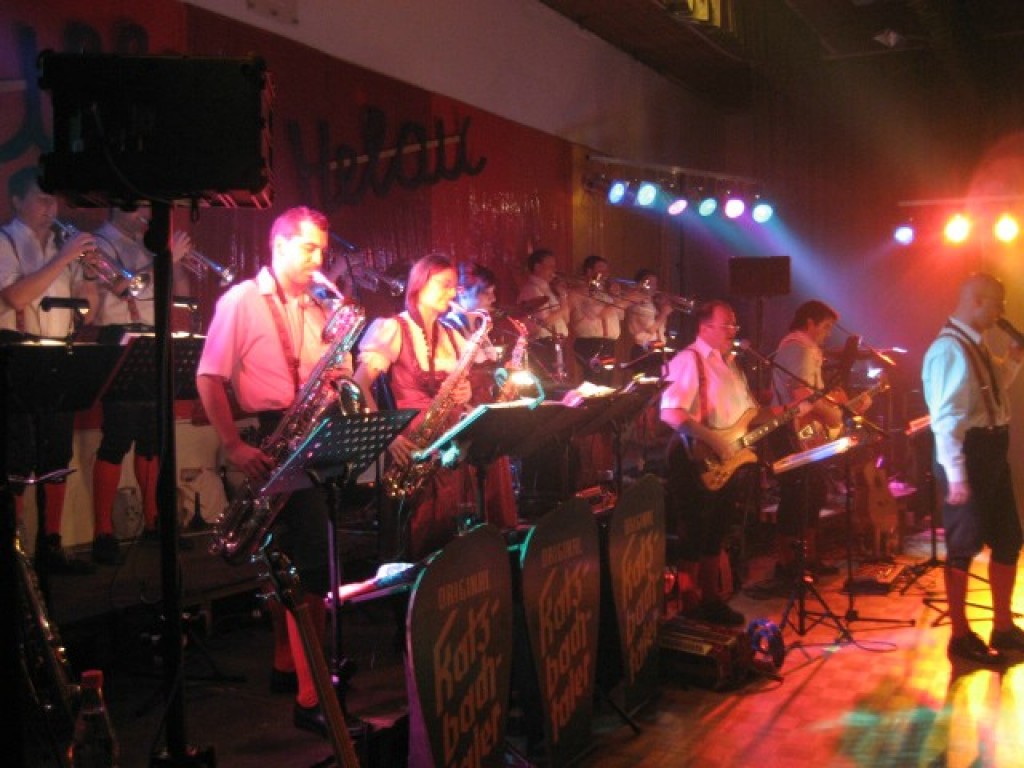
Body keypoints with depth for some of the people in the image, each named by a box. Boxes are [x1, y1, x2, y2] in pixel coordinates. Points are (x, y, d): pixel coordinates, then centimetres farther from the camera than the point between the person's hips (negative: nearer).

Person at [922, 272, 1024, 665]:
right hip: (967, 454, -10)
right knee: (964, 545, 1)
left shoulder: (977, 345, 12)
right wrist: (956, 476, -26)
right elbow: (945, 417, -23)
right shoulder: (949, 348, -18)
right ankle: (961, 637, 14)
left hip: (992, 451, 10)